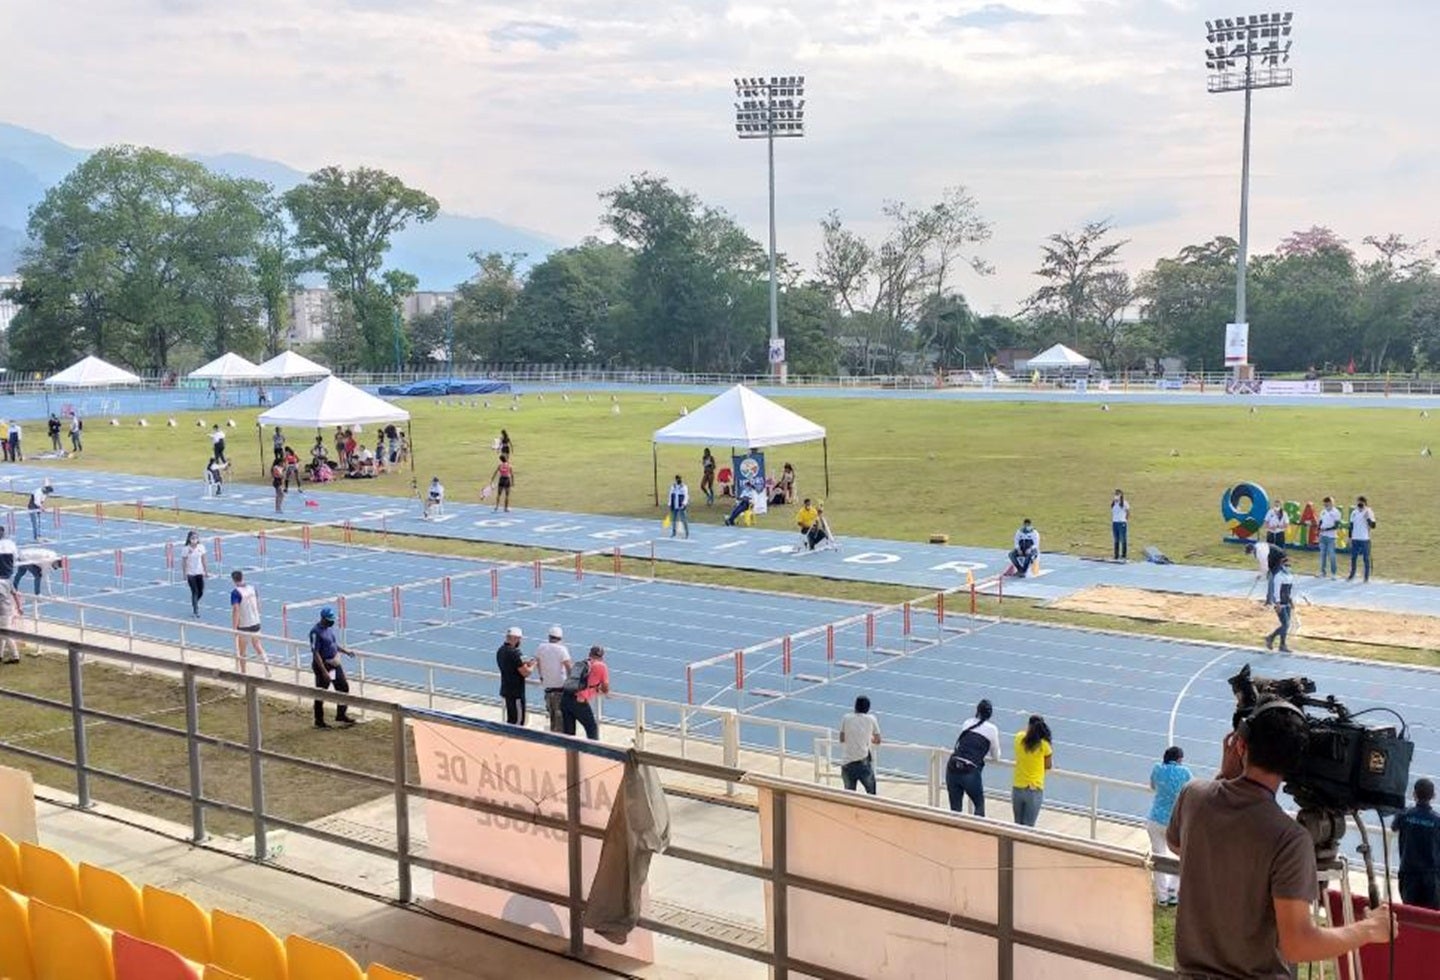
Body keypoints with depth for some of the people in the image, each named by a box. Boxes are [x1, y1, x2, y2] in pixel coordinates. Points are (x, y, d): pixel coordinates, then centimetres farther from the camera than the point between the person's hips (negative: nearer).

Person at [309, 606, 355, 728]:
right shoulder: (316, 632, -21)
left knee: (344, 687, 13)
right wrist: (324, 671, -26)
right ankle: (319, 721, 17)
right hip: (323, 665, -9)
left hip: (335, 664, 9)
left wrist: (346, 651, 8)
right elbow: (315, 653, -23)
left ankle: (341, 715, 26)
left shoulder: (330, 627, 5)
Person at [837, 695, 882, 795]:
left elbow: (842, 739, 8)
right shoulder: (871, 719, 0)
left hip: (847, 761, 2)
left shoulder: (846, 718, 2)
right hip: (863, 760, -2)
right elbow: (877, 741, 7)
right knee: (871, 792, 12)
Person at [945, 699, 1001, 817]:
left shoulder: (967, 723, 17)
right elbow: (996, 758, 15)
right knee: (979, 805, 19)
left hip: (952, 768, 3)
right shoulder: (992, 729, 6)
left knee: (955, 808, 13)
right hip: (970, 772, -3)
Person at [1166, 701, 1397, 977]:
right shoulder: (1289, 839, -24)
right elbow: (1297, 944, -24)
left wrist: (1225, 773, 8)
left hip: (1192, 970, 4)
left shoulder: (1193, 795, -10)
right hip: (1258, 974, -4)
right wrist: (1369, 929, -8)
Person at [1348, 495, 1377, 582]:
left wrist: (1368, 518, -27)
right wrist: (1350, 538, 11)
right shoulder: (1354, 513, 7)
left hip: (1365, 539, -4)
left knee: (1366, 559, 2)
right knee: (1353, 558, 8)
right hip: (1355, 539, 4)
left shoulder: (1369, 513, -6)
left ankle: (1367, 577, 9)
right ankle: (1352, 575, 20)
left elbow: (1373, 526, -14)